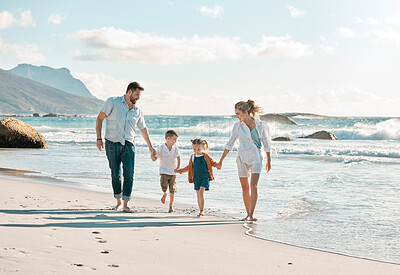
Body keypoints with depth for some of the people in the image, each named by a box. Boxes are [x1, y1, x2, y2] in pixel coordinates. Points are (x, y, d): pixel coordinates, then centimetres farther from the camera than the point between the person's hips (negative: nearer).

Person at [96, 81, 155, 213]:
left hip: (128, 145, 2)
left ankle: (125, 205, -8)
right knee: (115, 174, 3)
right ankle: (118, 202, 19)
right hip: (112, 144, -2)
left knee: (129, 174, -12)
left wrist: (150, 146, 27)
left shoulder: (137, 111, 12)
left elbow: (143, 128, 24)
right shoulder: (113, 102, 0)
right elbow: (99, 118, 1)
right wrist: (99, 138, -5)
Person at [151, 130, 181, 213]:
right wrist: (152, 155, -20)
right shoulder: (160, 149, -3)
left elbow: (178, 158, -11)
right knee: (164, 185, -21)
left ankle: (171, 205, 16)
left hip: (173, 172, 2)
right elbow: (154, 159, 2)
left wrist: (178, 167, -27)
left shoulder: (175, 149, 0)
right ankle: (164, 194, 14)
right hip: (164, 172, -2)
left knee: (172, 189, 2)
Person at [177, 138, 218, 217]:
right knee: (198, 194, 7)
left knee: (201, 192, -18)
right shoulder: (193, 157, 10)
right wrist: (180, 170, 25)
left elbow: (212, 162, 4)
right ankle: (201, 211, 17)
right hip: (196, 177, 4)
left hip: (205, 177, -4)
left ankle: (202, 211, -17)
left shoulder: (205, 156, -2)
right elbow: (189, 167, 22)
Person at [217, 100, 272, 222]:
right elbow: (230, 144, 5)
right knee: (245, 188, 6)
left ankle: (252, 214, -16)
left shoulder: (261, 125, -8)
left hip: (256, 158, -2)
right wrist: (221, 160, 5)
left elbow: (267, 144, 5)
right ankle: (248, 214, 16)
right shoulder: (238, 126, -3)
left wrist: (268, 161, 12)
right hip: (242, 158, 2)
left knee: (254, 186, -15)